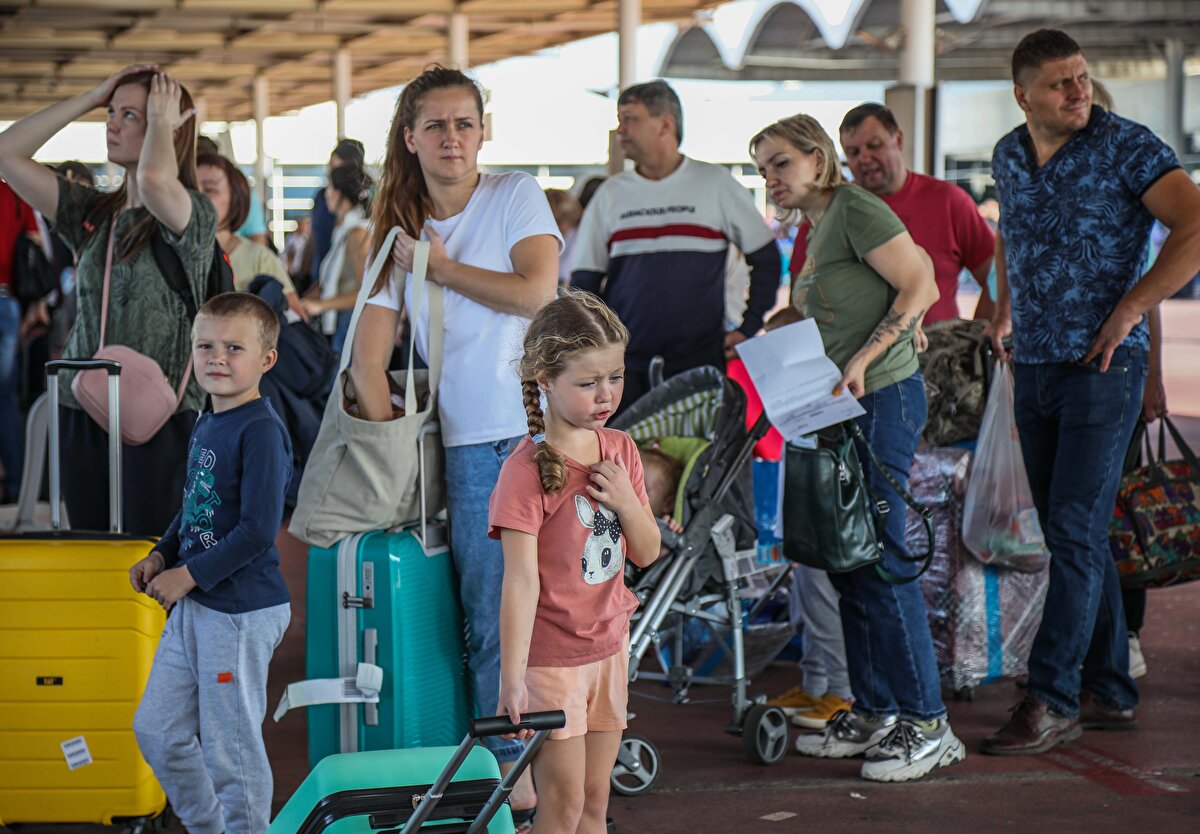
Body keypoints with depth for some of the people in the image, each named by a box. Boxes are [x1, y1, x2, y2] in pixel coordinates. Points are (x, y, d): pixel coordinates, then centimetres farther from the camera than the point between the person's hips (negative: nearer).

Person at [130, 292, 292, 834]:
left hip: (242, 613, -9)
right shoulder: (204, 427, 11)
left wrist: (188, 576, -16)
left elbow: (258, 530, -21)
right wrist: (161, 556, 6)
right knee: (156, 729, 14)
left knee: (230, 748, 0)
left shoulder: (261, 430, -16)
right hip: (192, 607, 9)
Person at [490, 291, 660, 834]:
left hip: (609, 646, 7)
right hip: (550, 656, -7)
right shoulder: (527, 469, -18)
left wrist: (626, 501, -11)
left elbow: (647, 553, 9)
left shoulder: (620, 450, 3)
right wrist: (512, 678, -27)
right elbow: (521, 579, -22)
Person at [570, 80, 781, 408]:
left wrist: (748, 330, 3)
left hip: (701, 364, -2)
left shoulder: (715, 184, 5)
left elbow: (766, 259, 10)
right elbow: (584, 281, 14)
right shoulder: (610, 194, 11)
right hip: (624, 366, 2)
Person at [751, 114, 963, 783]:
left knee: (879, 558, -10)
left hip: (884, 398, -10)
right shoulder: (819, 226, 19)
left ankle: (928, 724, -5)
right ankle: (875, 713, 18)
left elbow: (921, 287, -15)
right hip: (845, 407, 10)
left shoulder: (856, 208, -9)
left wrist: (863, 359, -19)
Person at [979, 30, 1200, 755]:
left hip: (1103, 367, -6)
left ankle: (1053, 697, -9)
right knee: (1075, 537, 9)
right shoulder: (1009, 156, 10)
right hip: (1035, 367, 6)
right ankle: (1111, 692, 17)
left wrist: (1131, 308, -17)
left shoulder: (1126, 145, -9)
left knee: (1075, 531, -11)